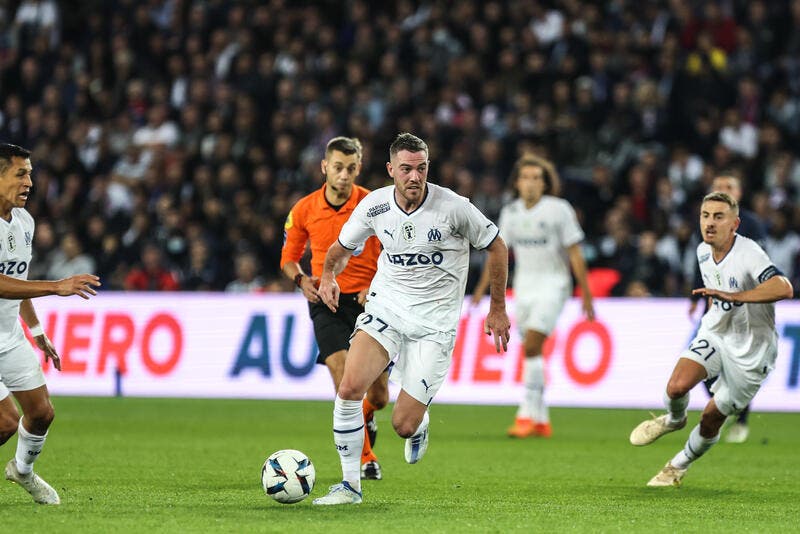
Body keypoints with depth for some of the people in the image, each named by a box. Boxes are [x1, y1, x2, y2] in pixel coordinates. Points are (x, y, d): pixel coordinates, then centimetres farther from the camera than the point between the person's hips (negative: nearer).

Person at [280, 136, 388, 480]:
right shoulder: (304, 210, 0)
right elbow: (289, 258, 13)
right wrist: (302, 280, -8)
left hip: (367, 301, 0)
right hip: (326, 301, 0)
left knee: (378, 396, 3)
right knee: (344, 377, -21)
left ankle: (365, 417, 42)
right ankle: (365, 459, -10)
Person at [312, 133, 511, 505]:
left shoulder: (453, 207, -14)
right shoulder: (374, 205, -5)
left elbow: (496, 246, 1)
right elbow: (343, 246, 15)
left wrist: (498, 309, 5)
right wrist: (328, 273, -6)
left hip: (434, 323, -2)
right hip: (386, 306, 2)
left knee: (403, 426, -7)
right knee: (350, 386, -22)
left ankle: (420, 422, 34)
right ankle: (350, 485, -8)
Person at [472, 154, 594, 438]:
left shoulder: (559, 210, -9)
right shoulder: (510, 212, 6)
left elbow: (575, 255, -6)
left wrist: (586, 295, -7)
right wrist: (482, 287, 13)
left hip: (553, 284, -5)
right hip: (523, 286, 5)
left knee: (531, 348, -19)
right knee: (532, 352, 6)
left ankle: (527, 415, -17)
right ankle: (542, 421, 14)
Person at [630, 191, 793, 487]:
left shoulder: (748, 253, -26)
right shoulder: (703, 252, -2)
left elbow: (784, 288, -43)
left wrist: (734, 296, -46)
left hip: (751, 349, -5)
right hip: (715, 333, 5)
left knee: (712, 418, 6)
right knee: (677, 386, -21)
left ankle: (679, 466, 32)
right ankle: (673, 419, 14)